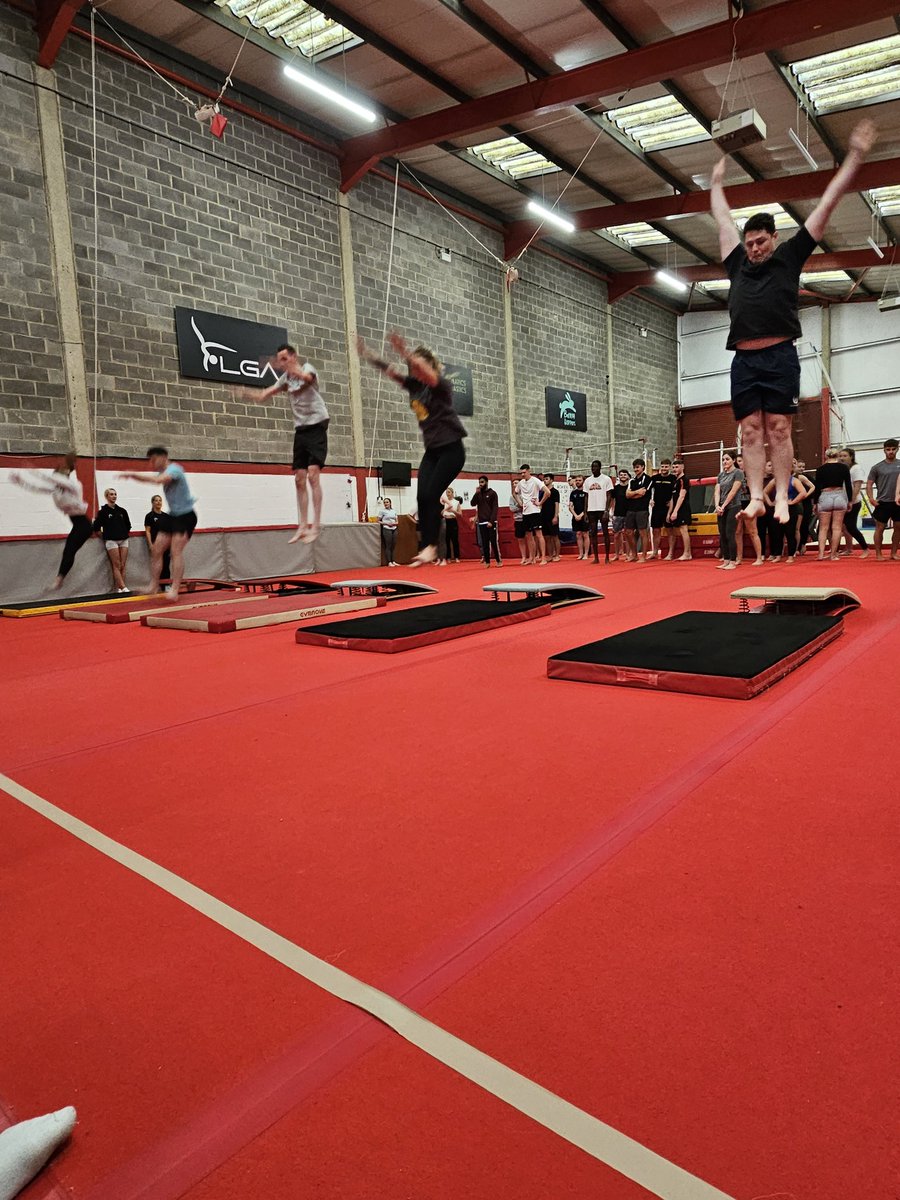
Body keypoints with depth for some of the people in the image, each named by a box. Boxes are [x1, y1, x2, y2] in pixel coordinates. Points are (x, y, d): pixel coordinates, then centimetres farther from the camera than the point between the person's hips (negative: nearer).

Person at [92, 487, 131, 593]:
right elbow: (96, 527, -1)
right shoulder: (103, 511, -2)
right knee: (116, 565, -7)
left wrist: (124, 534, 13)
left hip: (123, 540, 4)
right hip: (111, 541, -4)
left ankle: (119, 588, 2)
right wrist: (105, 536, 3)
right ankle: (123, 588, -13)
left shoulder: (122, 511, 9)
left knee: (122, 566, 0)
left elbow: (128, 525, 21)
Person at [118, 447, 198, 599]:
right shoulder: (163, 473, 13)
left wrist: (133, 473, -29)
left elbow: (158, 480, -32)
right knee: (156, 550, 4)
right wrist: (131, 475, -9)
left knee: (176, 551, -17)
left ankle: (174, 590, -19)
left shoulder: (174, 469, -15)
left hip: (185, 516, -9)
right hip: (172, 515, 9)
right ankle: (153, 587, 10)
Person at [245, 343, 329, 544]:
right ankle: (302, 527, 9)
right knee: (299, 480, 4)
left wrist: (291, 369, -48)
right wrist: (245, 393, -5)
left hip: (316, 426, -7)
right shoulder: (285, 378, 14)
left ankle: (315, 527, -18)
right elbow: (264, 395, 13)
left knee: (312, 475, -17)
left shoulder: (308, 367, -6)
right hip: (300, 429, 7)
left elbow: (306, 377, -31)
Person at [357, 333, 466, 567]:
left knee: (431, 495, -15)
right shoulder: (414, 384, 9)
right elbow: (389, 371, 3)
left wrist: (406, 352, -45)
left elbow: (428, 372, -33)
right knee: (422, 496, -5)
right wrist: (367, 354, -9)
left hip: (451, 449, -7)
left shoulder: (440, 384, -11)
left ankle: (431, 546, -13)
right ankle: (425, 548, -5)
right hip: (432, 450, 7)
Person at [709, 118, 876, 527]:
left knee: (778, 429, -6)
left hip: (779, 357, -3)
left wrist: (854, 156, 17)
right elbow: (722, 218, 35)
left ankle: (781, 499, -4)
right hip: (744, 359, 3)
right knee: (750, 430, -3)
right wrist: (716, 182, 46)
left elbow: (826, 205, 15)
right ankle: (756, 497, -4)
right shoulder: (738, 264, 22)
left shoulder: (789, 258, 13)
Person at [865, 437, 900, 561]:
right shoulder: (877, 467, 0)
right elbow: (869, 484, 0)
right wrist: (871, 498, -14)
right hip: (883, 503, -3)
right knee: (880, 528, 1)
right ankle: (878, 554, 9)